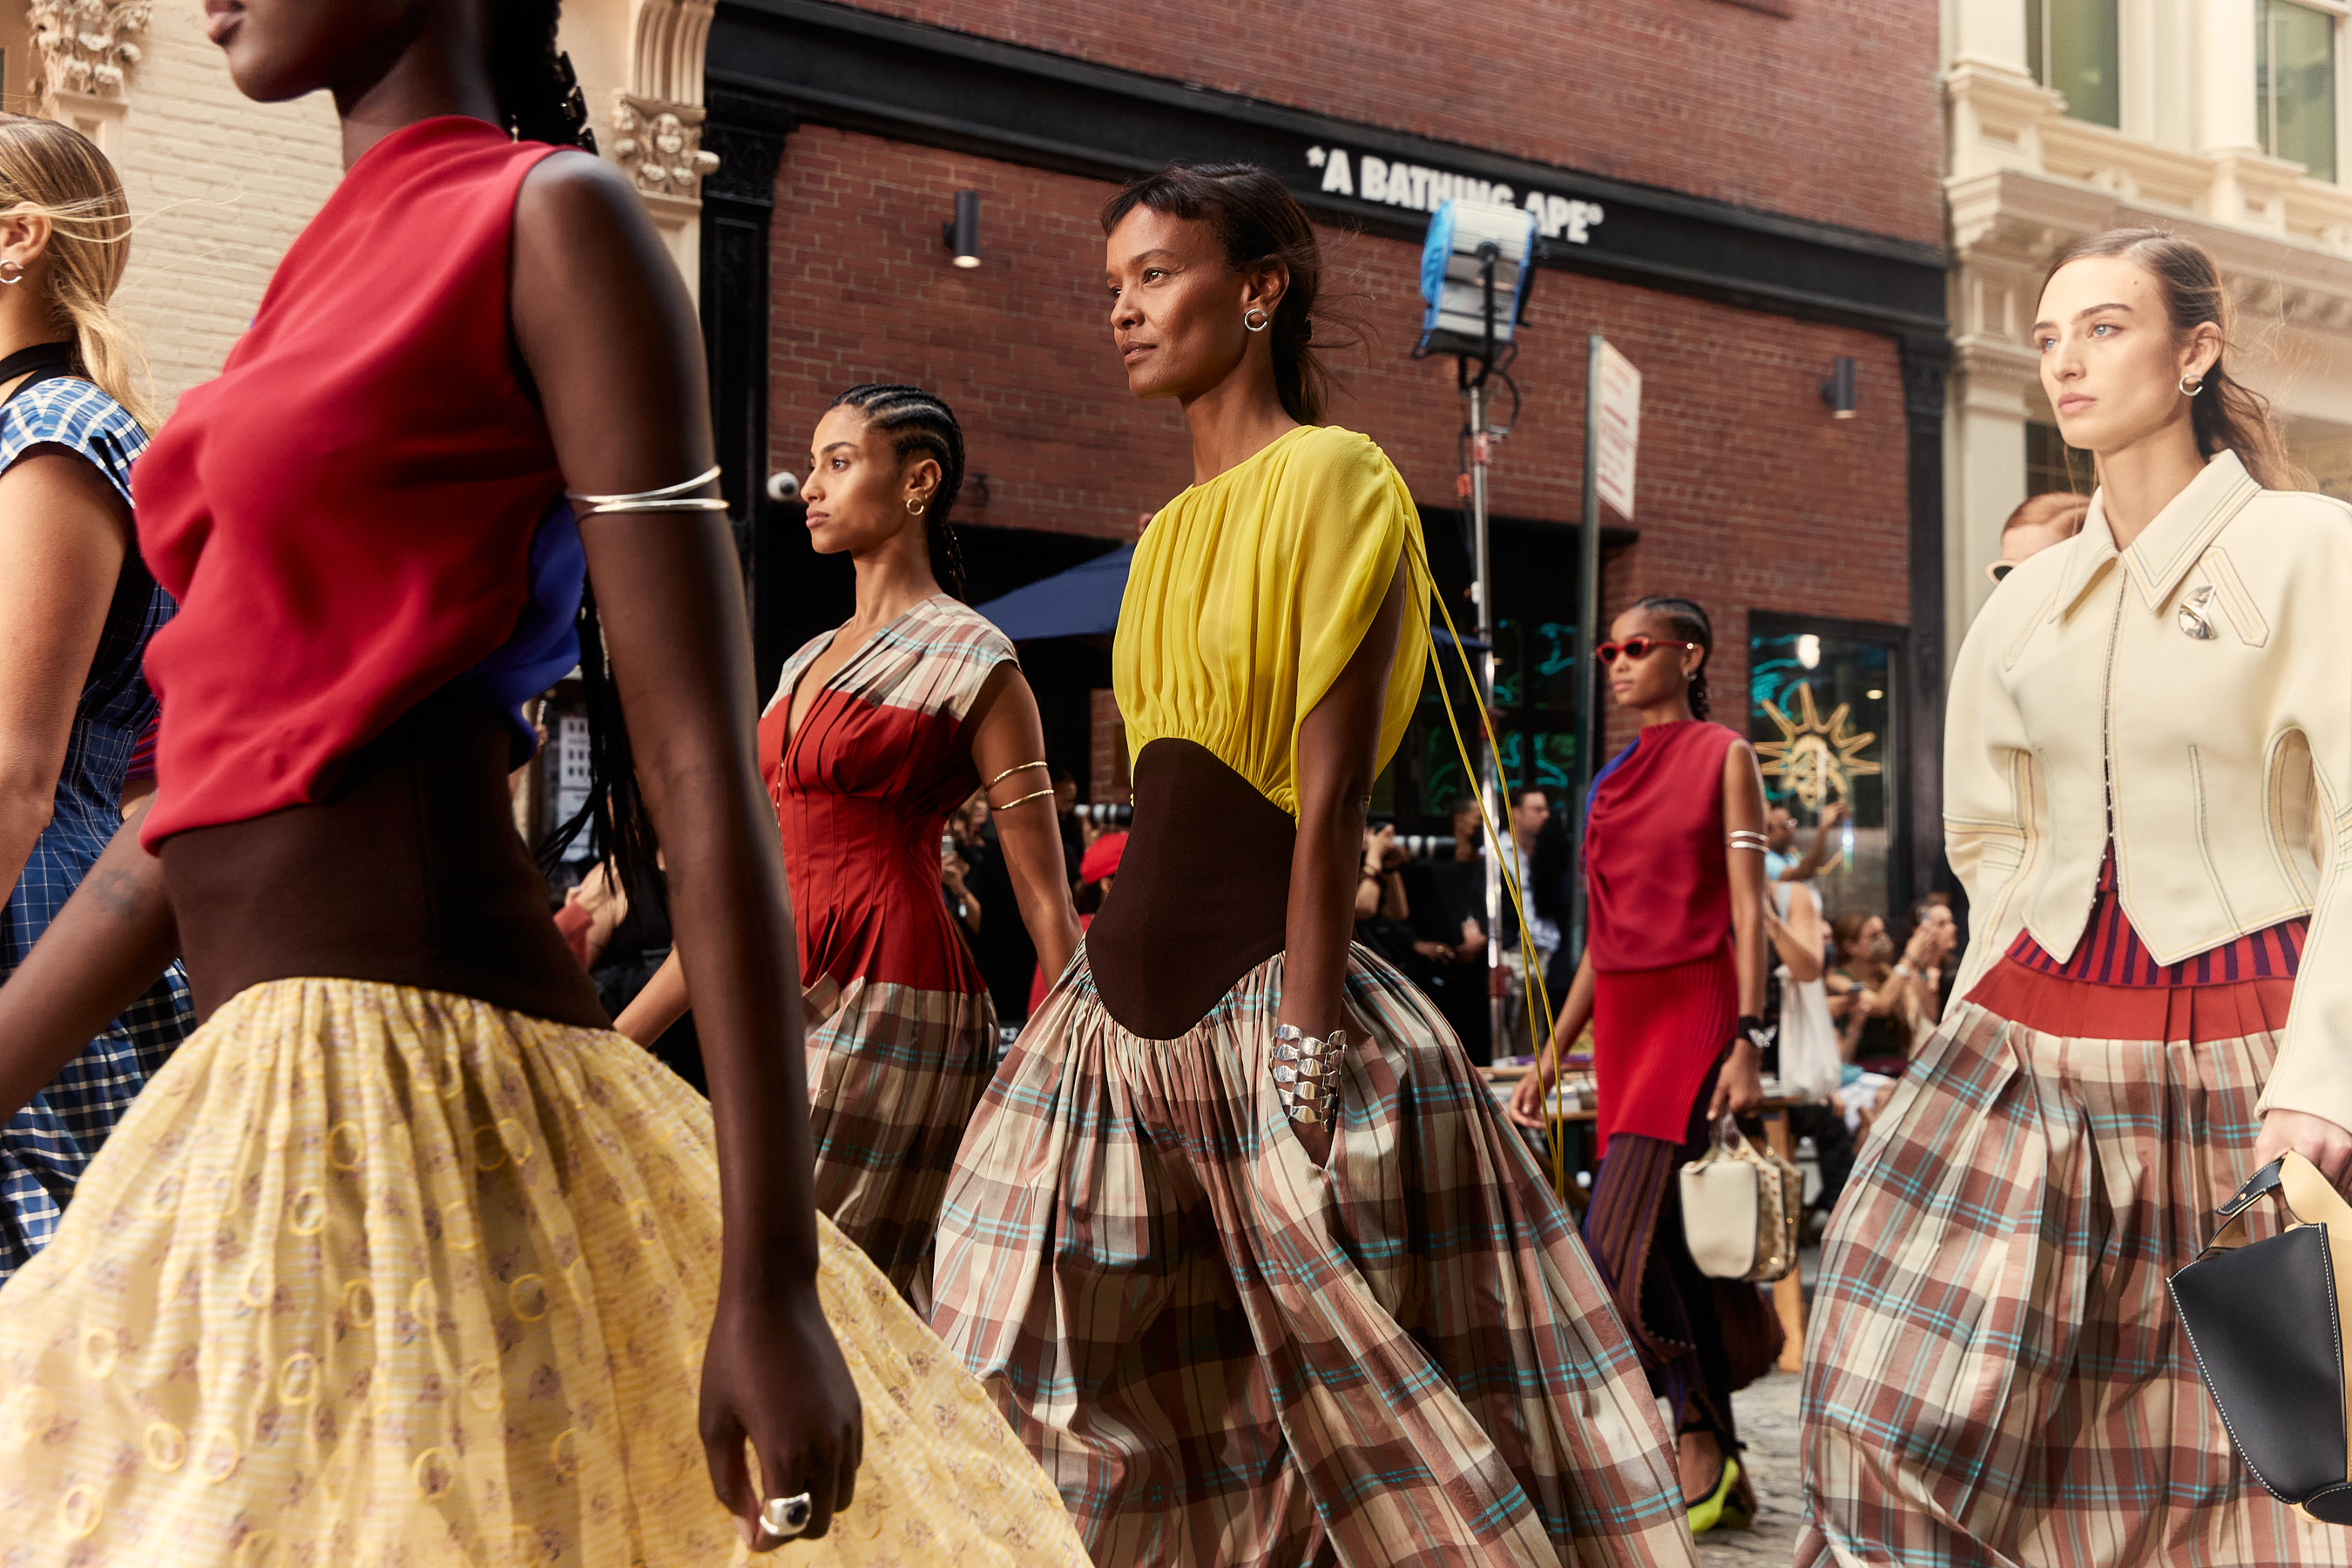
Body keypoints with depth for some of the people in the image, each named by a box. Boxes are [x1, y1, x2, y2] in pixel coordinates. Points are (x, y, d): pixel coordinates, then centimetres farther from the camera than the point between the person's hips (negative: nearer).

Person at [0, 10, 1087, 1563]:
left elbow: (703, 766, -14)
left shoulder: (554, 221, -6)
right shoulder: (336, 269, 17)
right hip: (250, 1107, 8)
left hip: (430, 1109, -8)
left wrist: (771, 1275, -19)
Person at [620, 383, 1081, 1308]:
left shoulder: (974, 664, -3)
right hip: (792, 1008, 7)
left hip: (891, 1011, -7)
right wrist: (613, 1041, 16)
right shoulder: (806, 666, 18)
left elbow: (1047, 902, -6)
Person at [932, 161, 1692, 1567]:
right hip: (1131, 1000, 8)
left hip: (1267, 992, -8)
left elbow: (1331, 794, -15)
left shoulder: (1331, 474, -8)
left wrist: (1303, 1048, -19)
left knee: (1366, 1396, 0)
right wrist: (1117, 966, 13)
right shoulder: (1173, 529, 15)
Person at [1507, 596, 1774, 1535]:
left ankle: (1700, 1452, -5)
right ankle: (1720, 1472, 12)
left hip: (1695, 1012, -6)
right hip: (1623, 1017, 7)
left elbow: (1748, 910, -7)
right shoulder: (1611, 784, 18)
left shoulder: (1723, 757, 0)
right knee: (1671, 1253, 5)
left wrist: (1747, 1042, -16)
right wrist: (1551, 1056, 16)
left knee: (1618, 1241, -16)